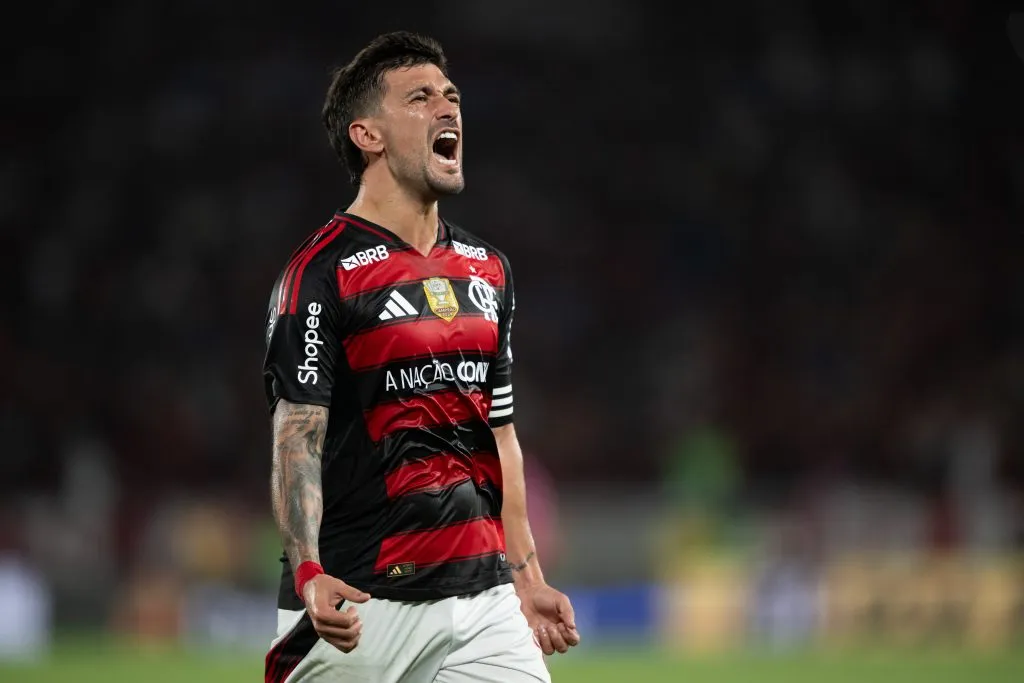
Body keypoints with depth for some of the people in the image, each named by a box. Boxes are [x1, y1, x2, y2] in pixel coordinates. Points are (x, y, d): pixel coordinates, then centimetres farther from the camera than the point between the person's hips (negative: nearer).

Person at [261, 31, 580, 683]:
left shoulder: (489, 269, 15)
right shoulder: (322, 270, -7)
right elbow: (297, 437, -14)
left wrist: (526, 577, 17)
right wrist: (309, 575, -29)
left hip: (481, 594, 6)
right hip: (359, 605, -6)